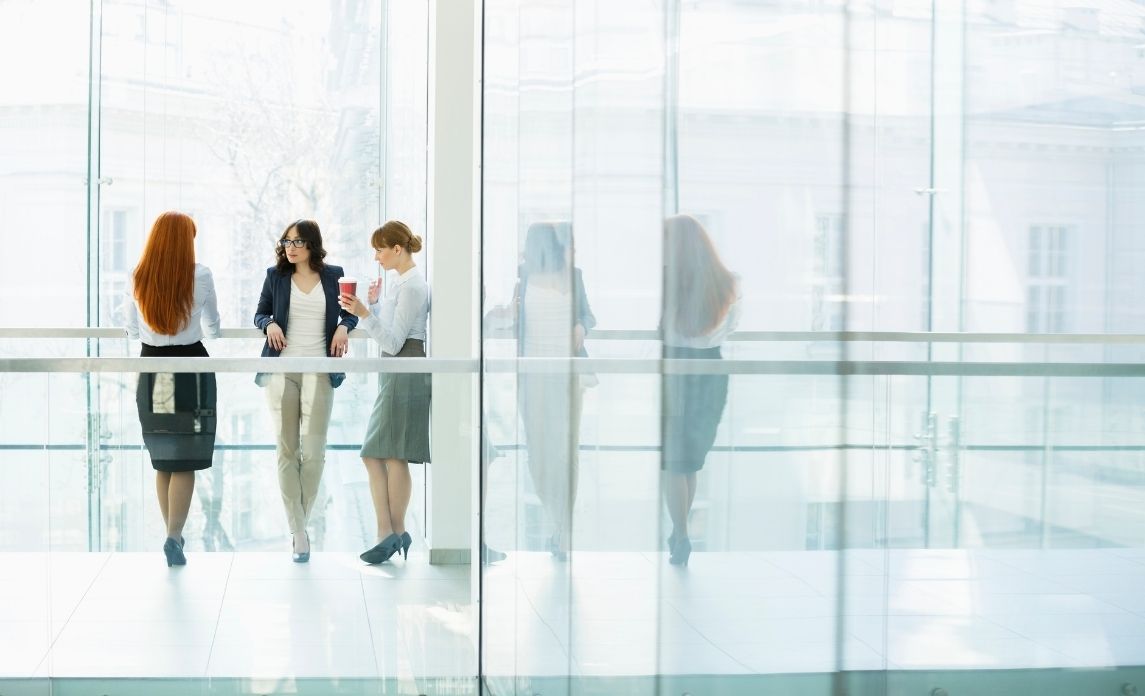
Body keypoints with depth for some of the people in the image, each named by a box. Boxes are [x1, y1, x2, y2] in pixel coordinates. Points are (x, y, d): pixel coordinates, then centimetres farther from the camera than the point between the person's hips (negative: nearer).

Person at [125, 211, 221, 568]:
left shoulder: (138, 278, -1)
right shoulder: (200, 276, -8)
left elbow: (133, 330, 10)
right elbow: (212, 330, 6)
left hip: (152, 368, 3)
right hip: (190, 368, -3)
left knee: (162, 459, 15)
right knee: (185, 461, 0)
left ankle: (173, 535, 22)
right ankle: (174, 536, -12)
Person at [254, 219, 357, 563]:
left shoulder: (333, 276, 6)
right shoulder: (275, 276, 6)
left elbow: (350, 312, 17)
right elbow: (259, 314, 13)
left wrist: (344, 327, -5)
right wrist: (269, 324, -9)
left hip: (318, 372, -1)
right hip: (281, 370, 1)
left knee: (313, 452, -6)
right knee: (287, 451, 1)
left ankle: (300, 524, 13)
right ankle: (298, 533, 5)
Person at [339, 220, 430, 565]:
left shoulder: (412, 286, -13)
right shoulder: (405, 283, 18)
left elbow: (393, 343, -18)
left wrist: (364, 314, -27)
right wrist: (373, 305, 11)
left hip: (406, 374, -10)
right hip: (396, 374, 10)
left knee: (394, 455, -5)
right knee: (374, 455, 6)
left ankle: (395, 533, 3)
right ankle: (392, 534, 6)